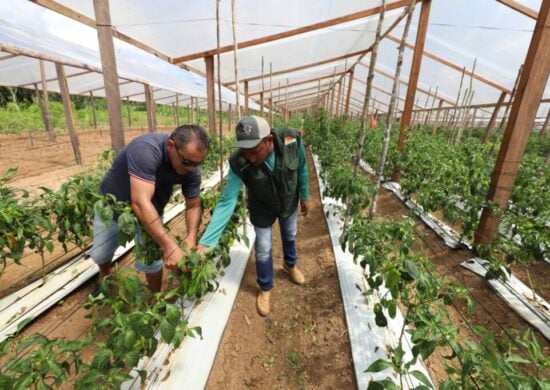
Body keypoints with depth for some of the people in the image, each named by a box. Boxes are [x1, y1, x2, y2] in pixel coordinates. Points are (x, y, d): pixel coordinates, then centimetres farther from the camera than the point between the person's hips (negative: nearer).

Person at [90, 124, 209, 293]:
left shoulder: (191, 167, -24)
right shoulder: (146, 149, -40)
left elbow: (193, 206, -14)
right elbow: (140, 203, -47)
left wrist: (192, 236, -33)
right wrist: (169, 246, -52)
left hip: (151, 211, 2)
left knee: (151, 262, -3)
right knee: (100, 254, 17)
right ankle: (105, 276, 52)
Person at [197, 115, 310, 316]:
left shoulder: (292, 141, -33)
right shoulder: (238, 163, -36)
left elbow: (301, 169, -13)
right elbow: (227, 202, -33)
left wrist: (304, 197, 1)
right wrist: (206, 241, -38)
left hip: (289, 203, 2)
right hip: (262, 209, -2)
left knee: (290, 236, 25)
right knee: (263, 249, 8)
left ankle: (290, 264, 59)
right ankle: (265, 288, 37)